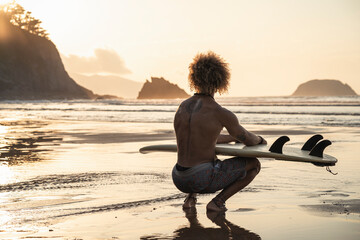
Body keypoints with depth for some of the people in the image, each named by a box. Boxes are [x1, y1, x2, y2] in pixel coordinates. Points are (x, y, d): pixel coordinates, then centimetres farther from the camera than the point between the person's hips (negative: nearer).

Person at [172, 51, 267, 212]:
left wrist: (234, 137, 35)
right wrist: (260, 140, 28)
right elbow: (249, 140, 4)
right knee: (254, 164, 9)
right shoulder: (221, 114, -12)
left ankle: (190, 198, 18)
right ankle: (217, 201, 1)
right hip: (203, 179, -6)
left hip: (179, 179, 7)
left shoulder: (183, 107, 9)